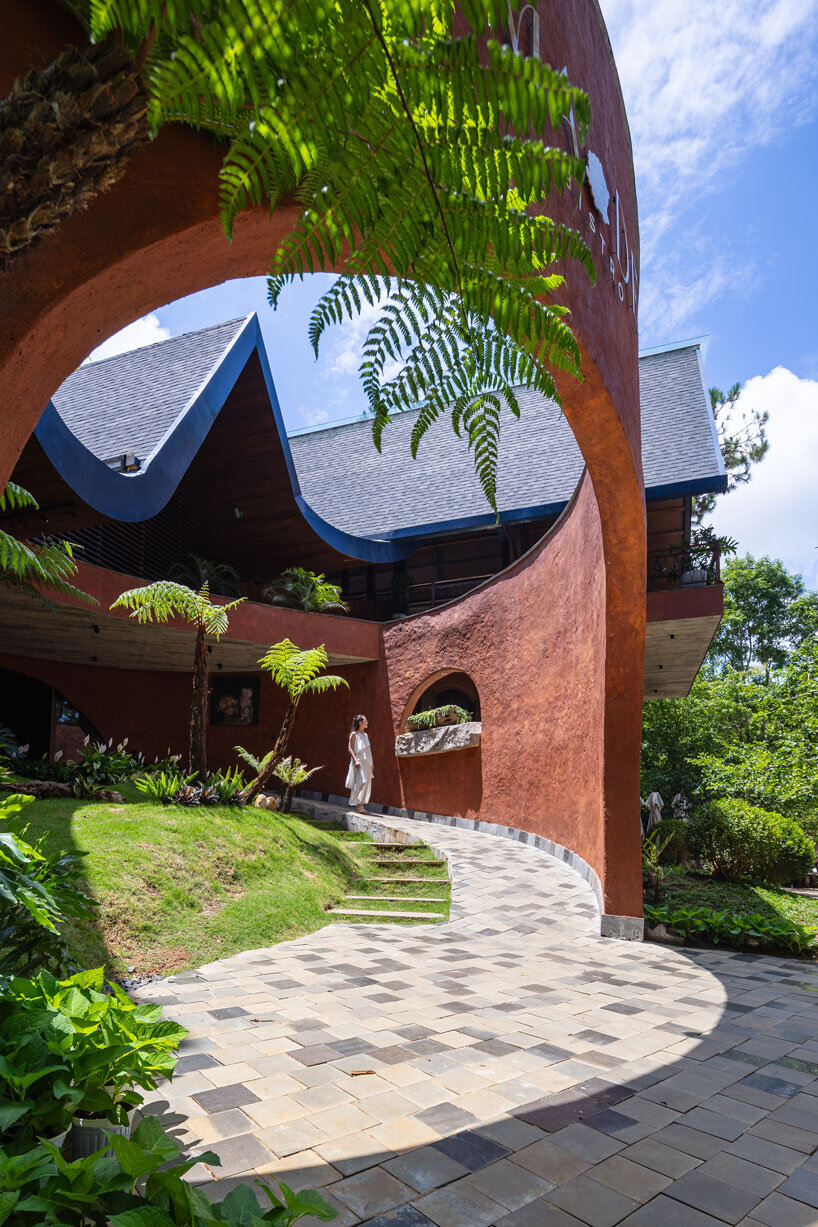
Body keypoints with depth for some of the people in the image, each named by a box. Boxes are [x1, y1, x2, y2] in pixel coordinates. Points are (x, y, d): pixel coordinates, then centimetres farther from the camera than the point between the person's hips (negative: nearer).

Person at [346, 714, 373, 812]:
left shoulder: (365, 735, 19)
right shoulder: (354, 734, 0)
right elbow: (350, 748, -6)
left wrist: (371, 764, 15)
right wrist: (355, 760, -19)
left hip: (366, 762, 7)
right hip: (358, 762, -7)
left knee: (367, 782, 3)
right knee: (361, 781, -16)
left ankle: (360, 805, 7)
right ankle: (358, 804, -13)